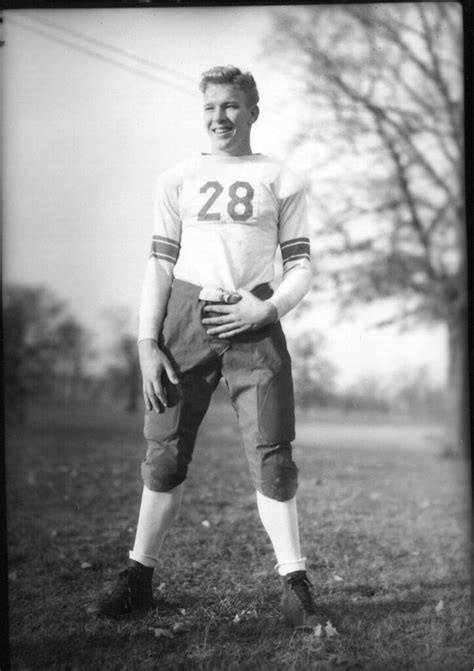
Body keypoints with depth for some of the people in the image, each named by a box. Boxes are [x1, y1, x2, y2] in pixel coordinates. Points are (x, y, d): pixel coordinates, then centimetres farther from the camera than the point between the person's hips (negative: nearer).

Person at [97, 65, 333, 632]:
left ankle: (294, 586, 2)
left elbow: (300, 267, 9)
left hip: (253, 321, -1)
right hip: (185, 316, 1)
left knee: (272, 456, -7)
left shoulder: (281, 181, 10)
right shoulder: (178, 179, 13)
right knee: (165, 453, 2)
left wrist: (269, 309, -11)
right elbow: (160, 264, 8)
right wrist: (147, 342, -2)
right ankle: (138, 576, 14)